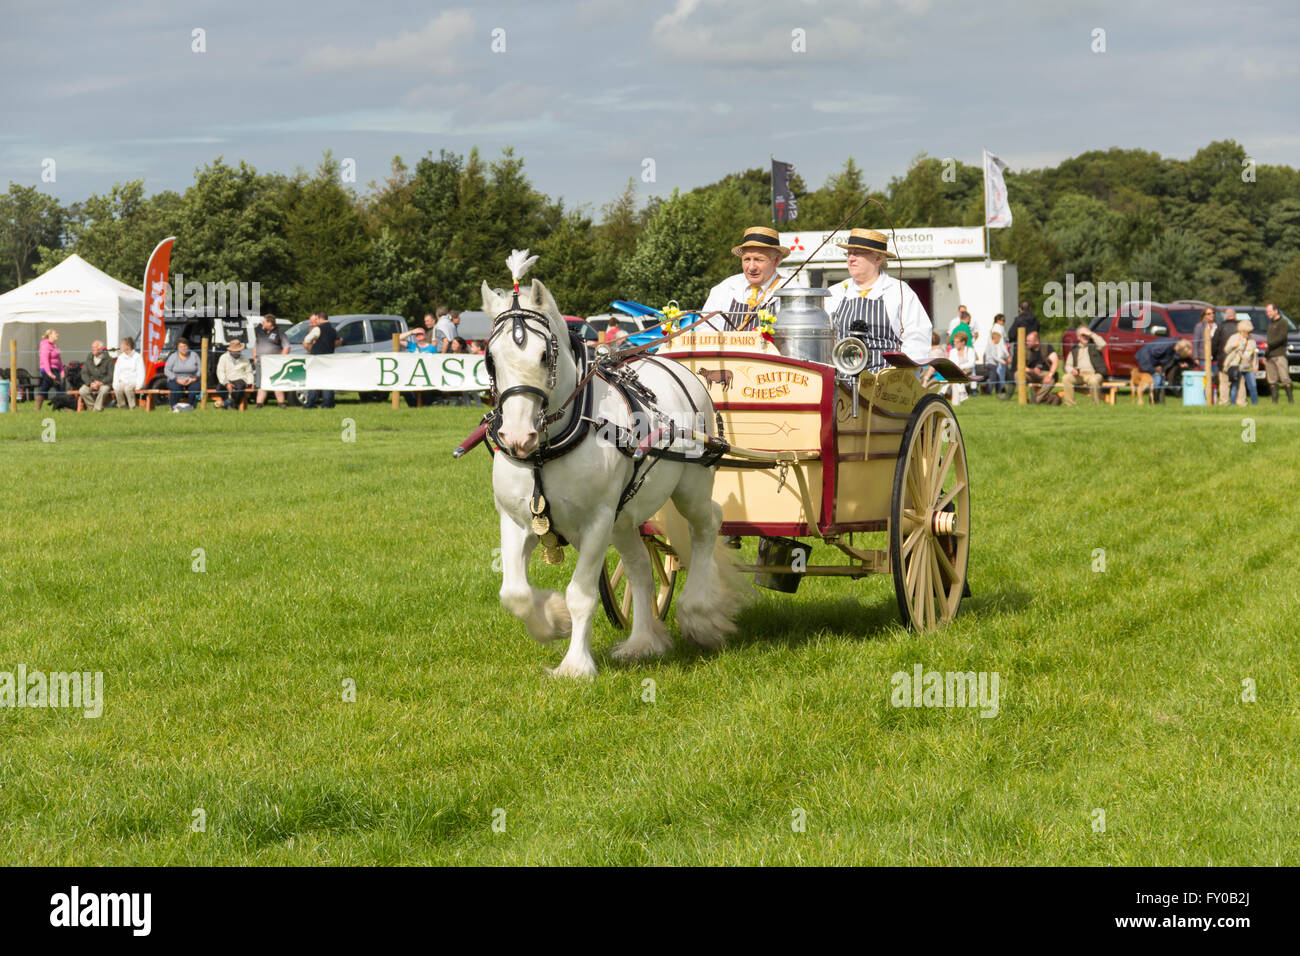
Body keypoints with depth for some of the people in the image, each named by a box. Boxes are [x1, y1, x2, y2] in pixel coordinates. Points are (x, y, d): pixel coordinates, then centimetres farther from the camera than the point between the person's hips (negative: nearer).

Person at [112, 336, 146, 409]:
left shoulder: (137, 357, 0)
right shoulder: (120, 357, 15)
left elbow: (141, 373, -4)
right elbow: (116, 372, 11)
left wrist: (138, 386, -16)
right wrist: (115, 385, -4)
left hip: (134, 382, -4)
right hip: (123, 381, 4)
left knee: (128, 388, -37)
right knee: (118, 389, -31)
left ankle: (133, 407, -29)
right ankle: (122, 406, -20)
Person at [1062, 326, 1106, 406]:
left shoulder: (1094, 346, 12)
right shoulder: (1074, 349, 22)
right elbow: (1068, 365, 18)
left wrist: (1091, 334, -7)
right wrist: (1072, 370, -6)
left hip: (1093, 374, -3)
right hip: (1079, 374, 3)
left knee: (1093, 381, -38)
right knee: (1066, 378, -25)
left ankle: (1096, 404, -22)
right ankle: (1069, 403, -23)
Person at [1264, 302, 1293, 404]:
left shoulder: (1282, 322, -2)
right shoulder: (1271, 323, 23)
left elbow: (1281, 337, -15)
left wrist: (1269, 344, -20)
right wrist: (1265, 355, 22)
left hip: (1279, 355, -8)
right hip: (1270, 356, 8)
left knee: (1285, 378, -12)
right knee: (1272, 380, 3)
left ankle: (1290, 399, -9)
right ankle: (1274, 399, 4)